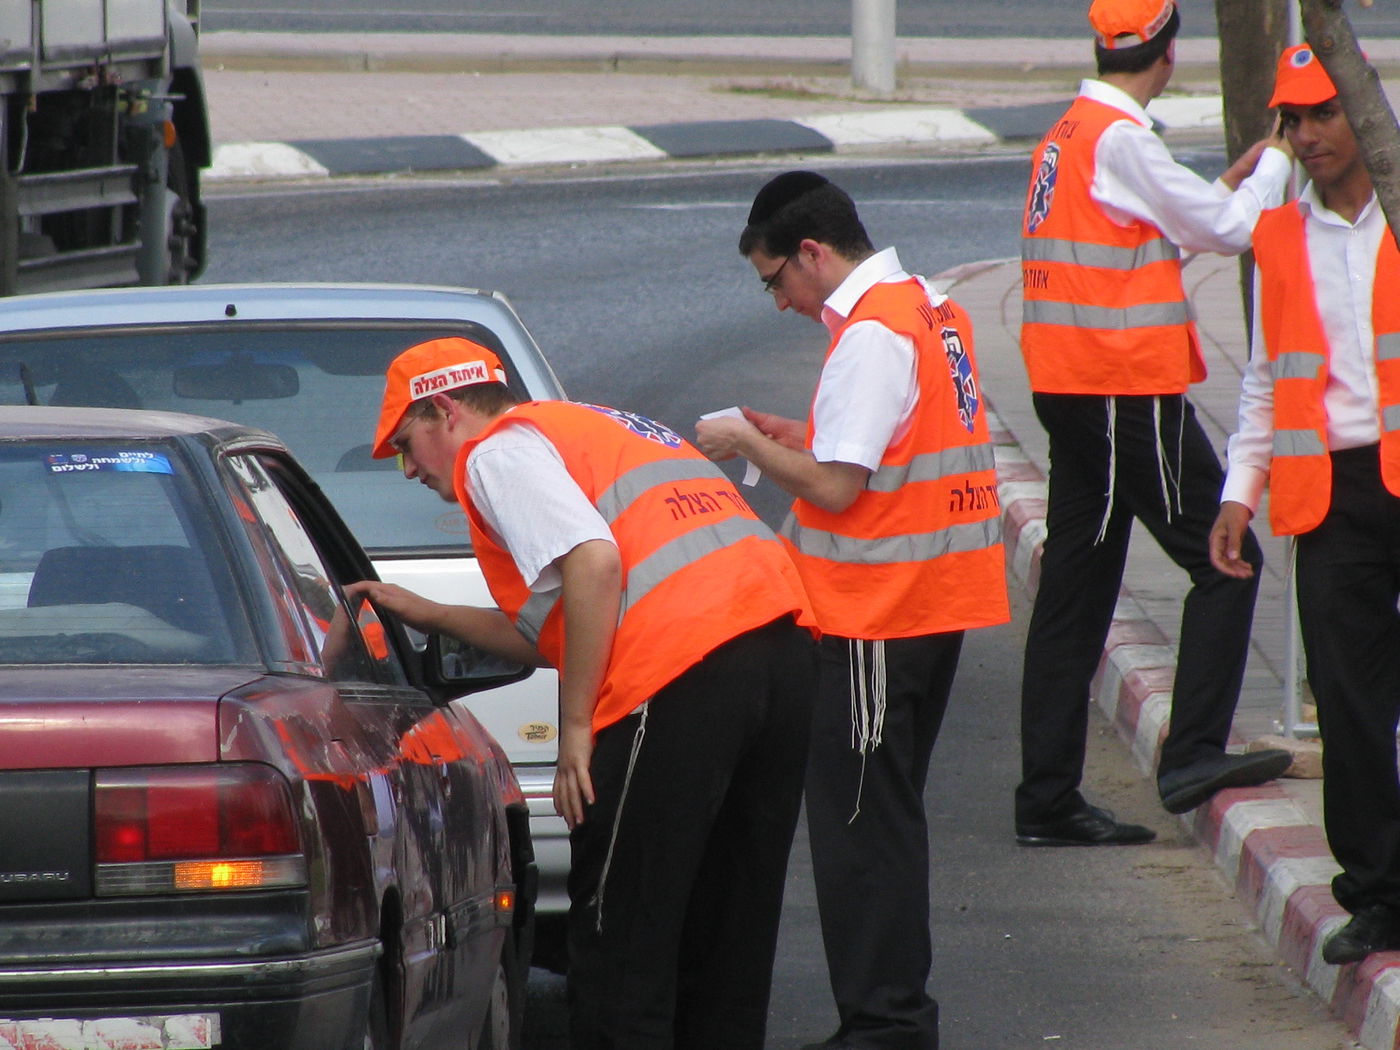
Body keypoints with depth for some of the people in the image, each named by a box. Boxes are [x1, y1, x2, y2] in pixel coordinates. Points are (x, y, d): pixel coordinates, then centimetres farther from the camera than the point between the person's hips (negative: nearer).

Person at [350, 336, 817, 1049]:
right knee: (730, 928, 17)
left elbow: (594, 563, -15)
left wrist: (575, 727, -12)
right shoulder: (597, 427, 32)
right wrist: (427, 615, 38)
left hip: (680, 683, -9)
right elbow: (555, 636, 32)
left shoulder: (496, 451, 4)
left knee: (621, 936, -1)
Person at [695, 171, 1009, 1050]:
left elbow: (836, 486, -21)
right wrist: (798, 438, 13)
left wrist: (749, 445, -6)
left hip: (879, 612, -10)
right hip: (937, 603, 10)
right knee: (887, 814, 16)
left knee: (859, 820, -4)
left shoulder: (870, 335, -18)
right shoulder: (935, 312, 12)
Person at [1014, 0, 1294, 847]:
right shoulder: (1120, 138, -15)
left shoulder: (1066, 136, 13)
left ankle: (1049, 800, 9)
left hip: (1072, 390, 9)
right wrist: (1276, 162, 6)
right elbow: (1230, 229, -9)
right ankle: (1192, 757, -9)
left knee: (1075, 590, 9)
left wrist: (1229, 186, 22)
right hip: (1130, 388, -9)